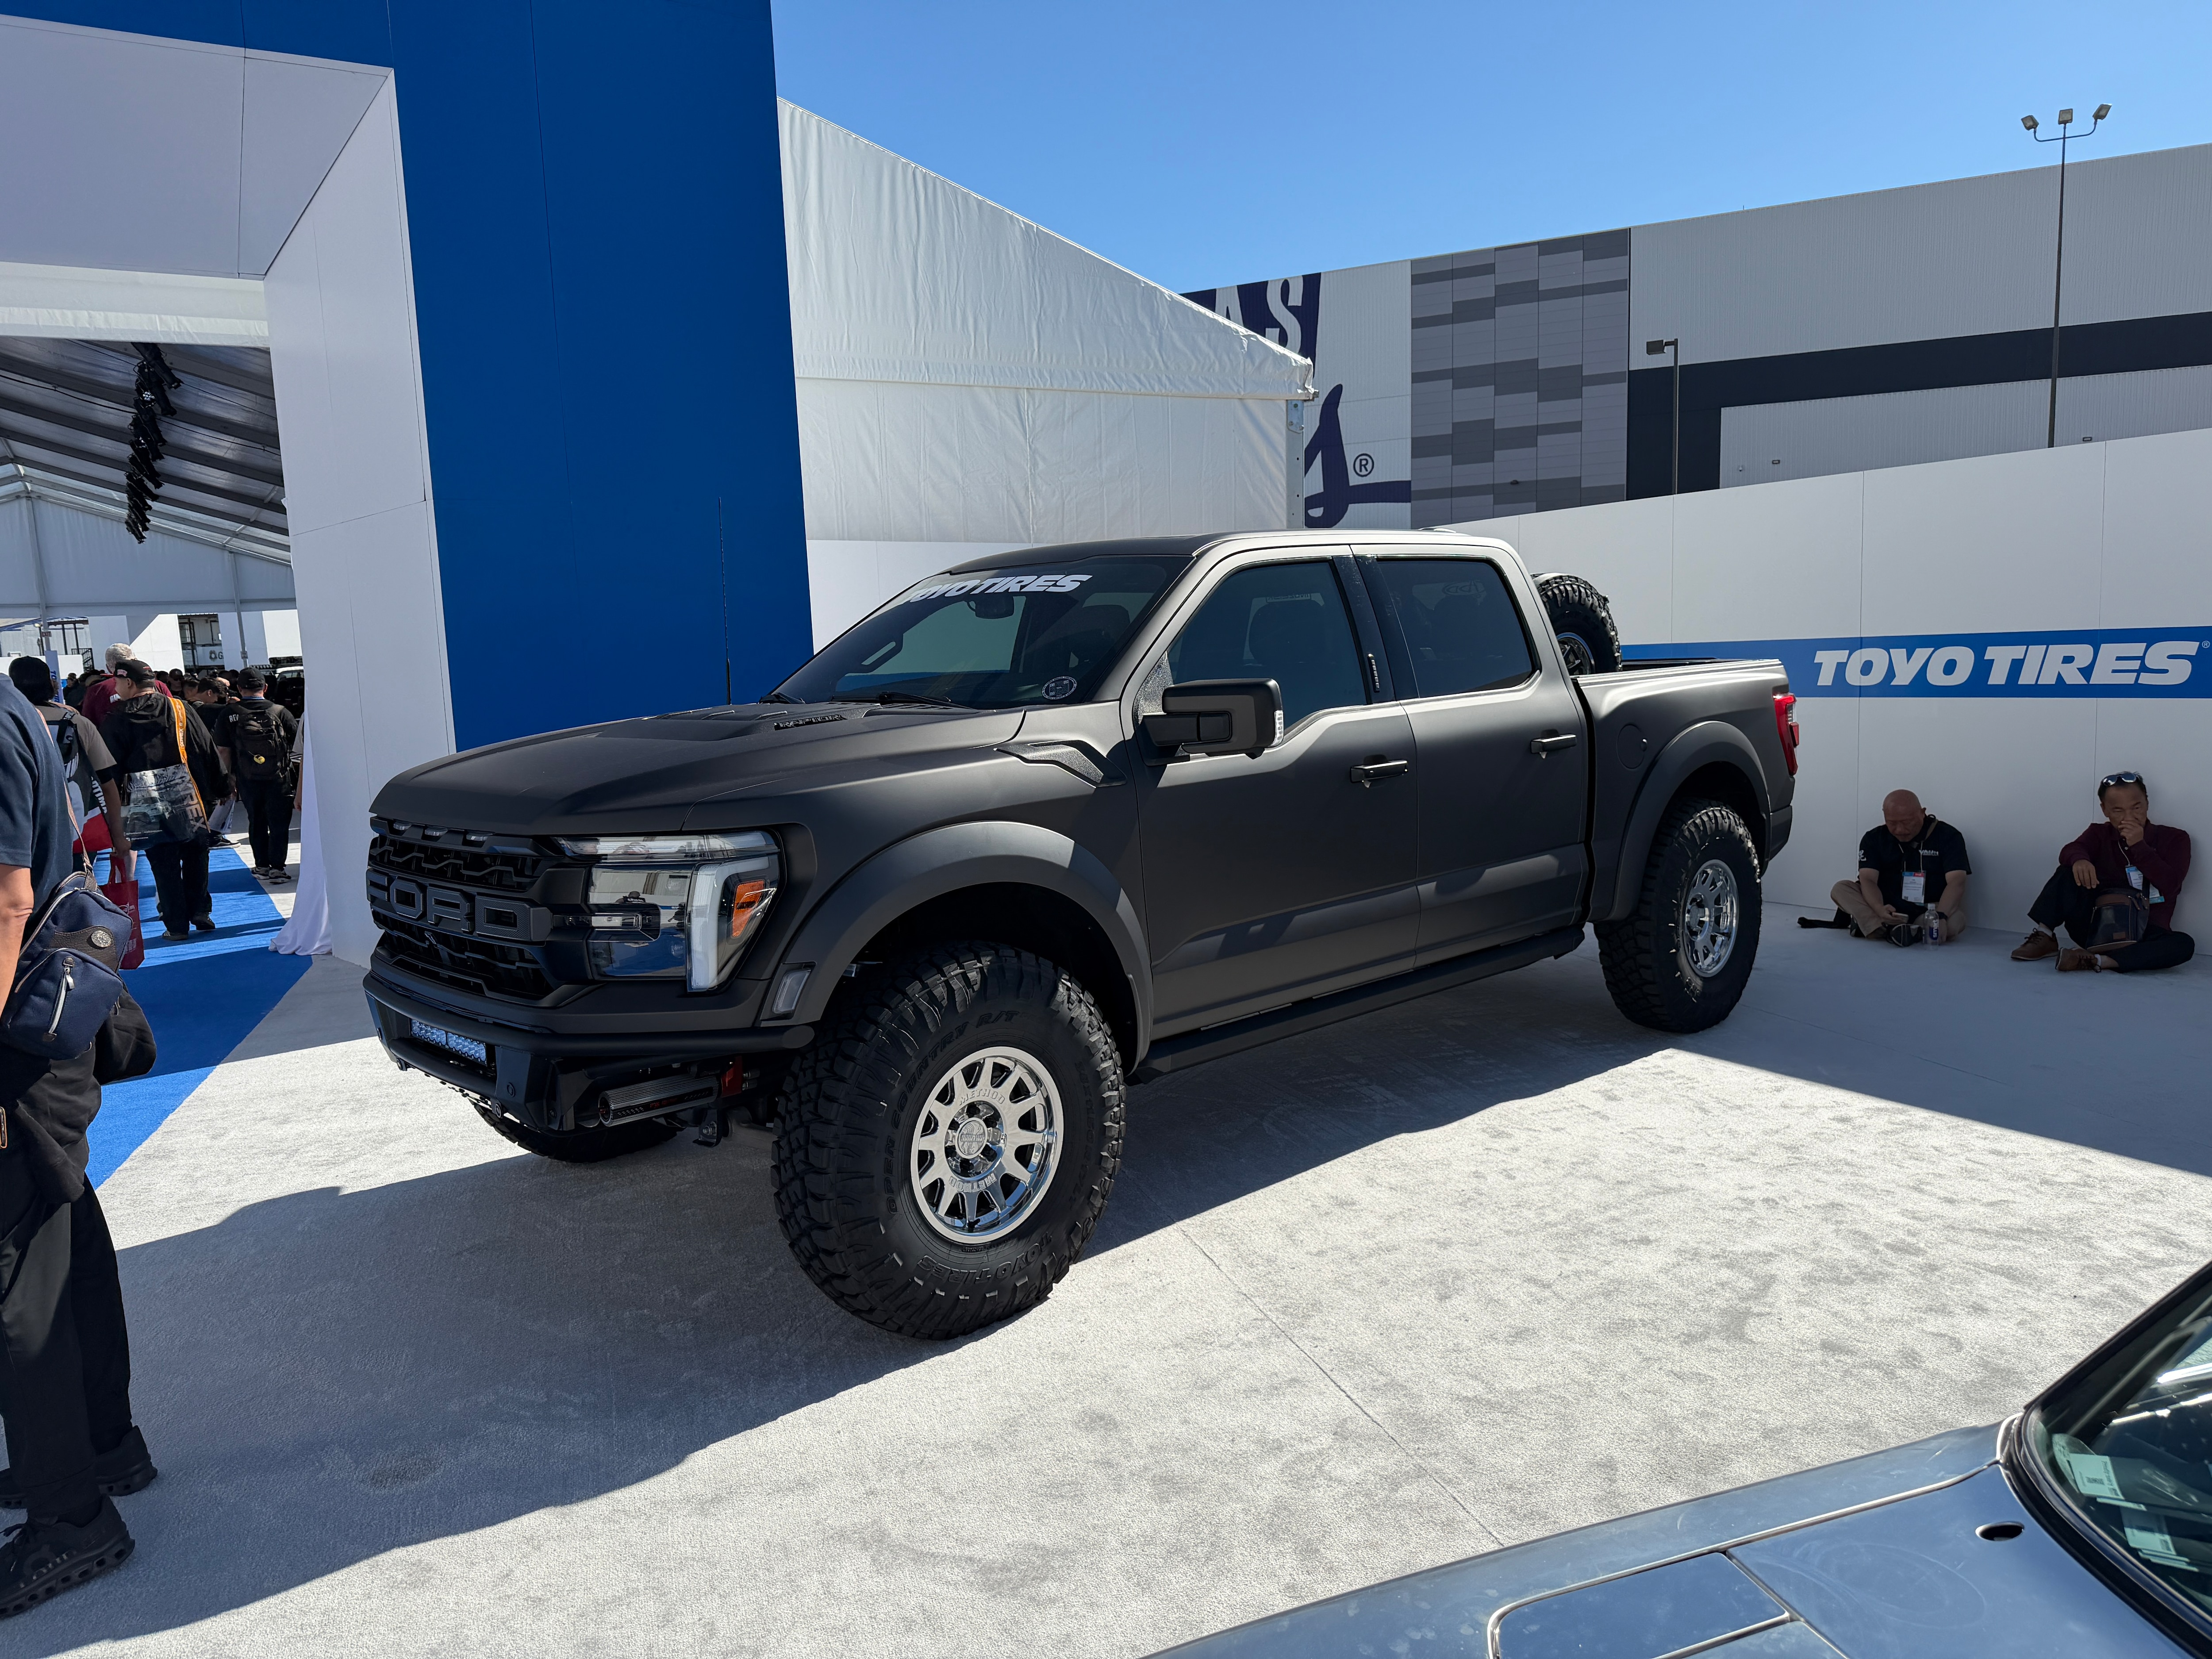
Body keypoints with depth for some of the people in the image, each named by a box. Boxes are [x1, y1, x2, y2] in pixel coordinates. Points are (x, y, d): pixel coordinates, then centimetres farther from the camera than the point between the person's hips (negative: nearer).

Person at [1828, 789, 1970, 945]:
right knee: (1841, 889, -19)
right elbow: (1868, 880, -12)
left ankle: (1874, 929, -34)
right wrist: (1880, 910, -35)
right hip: (1888, 911, 2)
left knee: (1954, 921, -35)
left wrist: (1940, 916, -37)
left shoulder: (1948, 837, -7)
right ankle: (1887, 929, -39)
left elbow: (1956, 882, -19)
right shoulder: (1874, 838, 0)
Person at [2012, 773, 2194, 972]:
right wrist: (2079, 860, -38)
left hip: (2144, 935, -1)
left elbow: (2170, 885, -12)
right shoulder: (2100, 833, 9)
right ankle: (2044, 937, -26)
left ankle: (2096, 960, -45)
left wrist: (2139, 846, -17)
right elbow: (2072, 849, -14)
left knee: (2184, 944, -33)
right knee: (2071, 872, -19)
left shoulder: (2174, 839, 4)